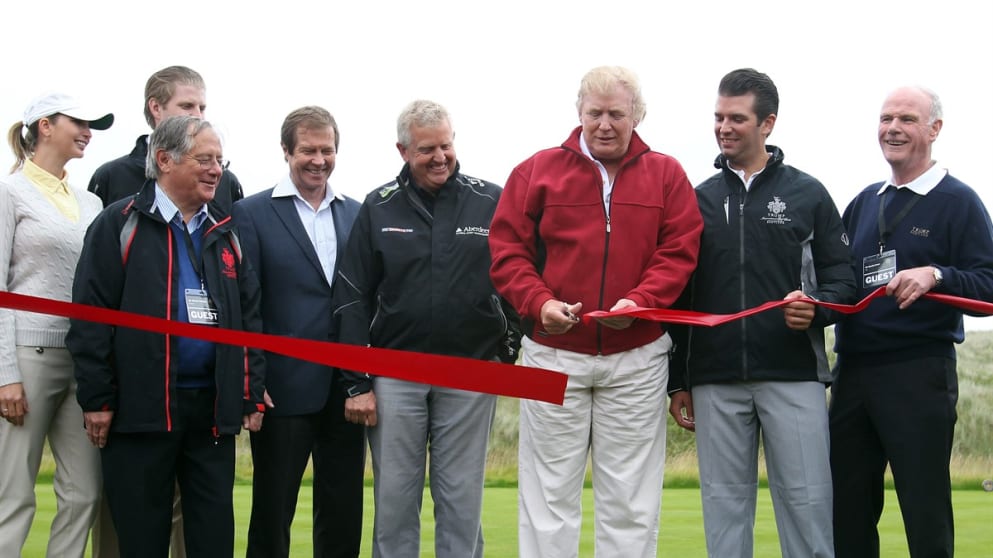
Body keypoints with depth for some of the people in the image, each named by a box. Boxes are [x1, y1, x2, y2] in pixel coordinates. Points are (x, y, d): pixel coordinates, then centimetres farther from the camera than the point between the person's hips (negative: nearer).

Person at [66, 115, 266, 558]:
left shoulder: (225, 234, 15)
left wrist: (252, 396, 8)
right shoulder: (120, 225, -2)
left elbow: (248, 318, 15)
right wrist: (96, 400, -11)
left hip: (214, 407, 5)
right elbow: (90, 316, -7)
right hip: (141, 405, -5)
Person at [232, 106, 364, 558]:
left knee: (344, 514, 9)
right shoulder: (252, 214, -1)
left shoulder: (356, 214, 11)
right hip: (285, 389, -4)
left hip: (347, 387, 4)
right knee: (272, 513, 5)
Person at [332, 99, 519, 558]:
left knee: (462, 502, 4)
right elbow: (352, 298, 4)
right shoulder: (379, 208, 4)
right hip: (395, 374, 1)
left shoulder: (491, 202, 2)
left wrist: (510, 352, -2)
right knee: (394, 499, 4)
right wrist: (357, 383, 0)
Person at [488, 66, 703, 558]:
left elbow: (679, 253, -3)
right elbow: (506, 251, 0)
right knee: (550, 498, 5)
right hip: (553, 355, 0)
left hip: (637, 358, 0)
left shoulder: (666, 175, 5)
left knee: (630, 503, 6)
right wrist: (540, 302, -17)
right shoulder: (538, 171, 3)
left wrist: (640, 301, -19)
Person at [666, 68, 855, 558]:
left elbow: (841, 275, 7)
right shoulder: (700, 199, 11)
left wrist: (818, 308, -16)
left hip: (794, 375, -2)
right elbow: (679, 295, 13)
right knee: (724, 503, 5)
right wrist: (678, 382, 10)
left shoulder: (807, 194, 6)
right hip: (714, 382, 2)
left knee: (806, 500, -3)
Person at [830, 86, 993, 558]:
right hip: (852, 372, 6)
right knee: (847, 516, 9)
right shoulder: (863, 203, 17)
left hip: (918, 374, -6)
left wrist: (936, 276, -25)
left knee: (925, 516, -2)